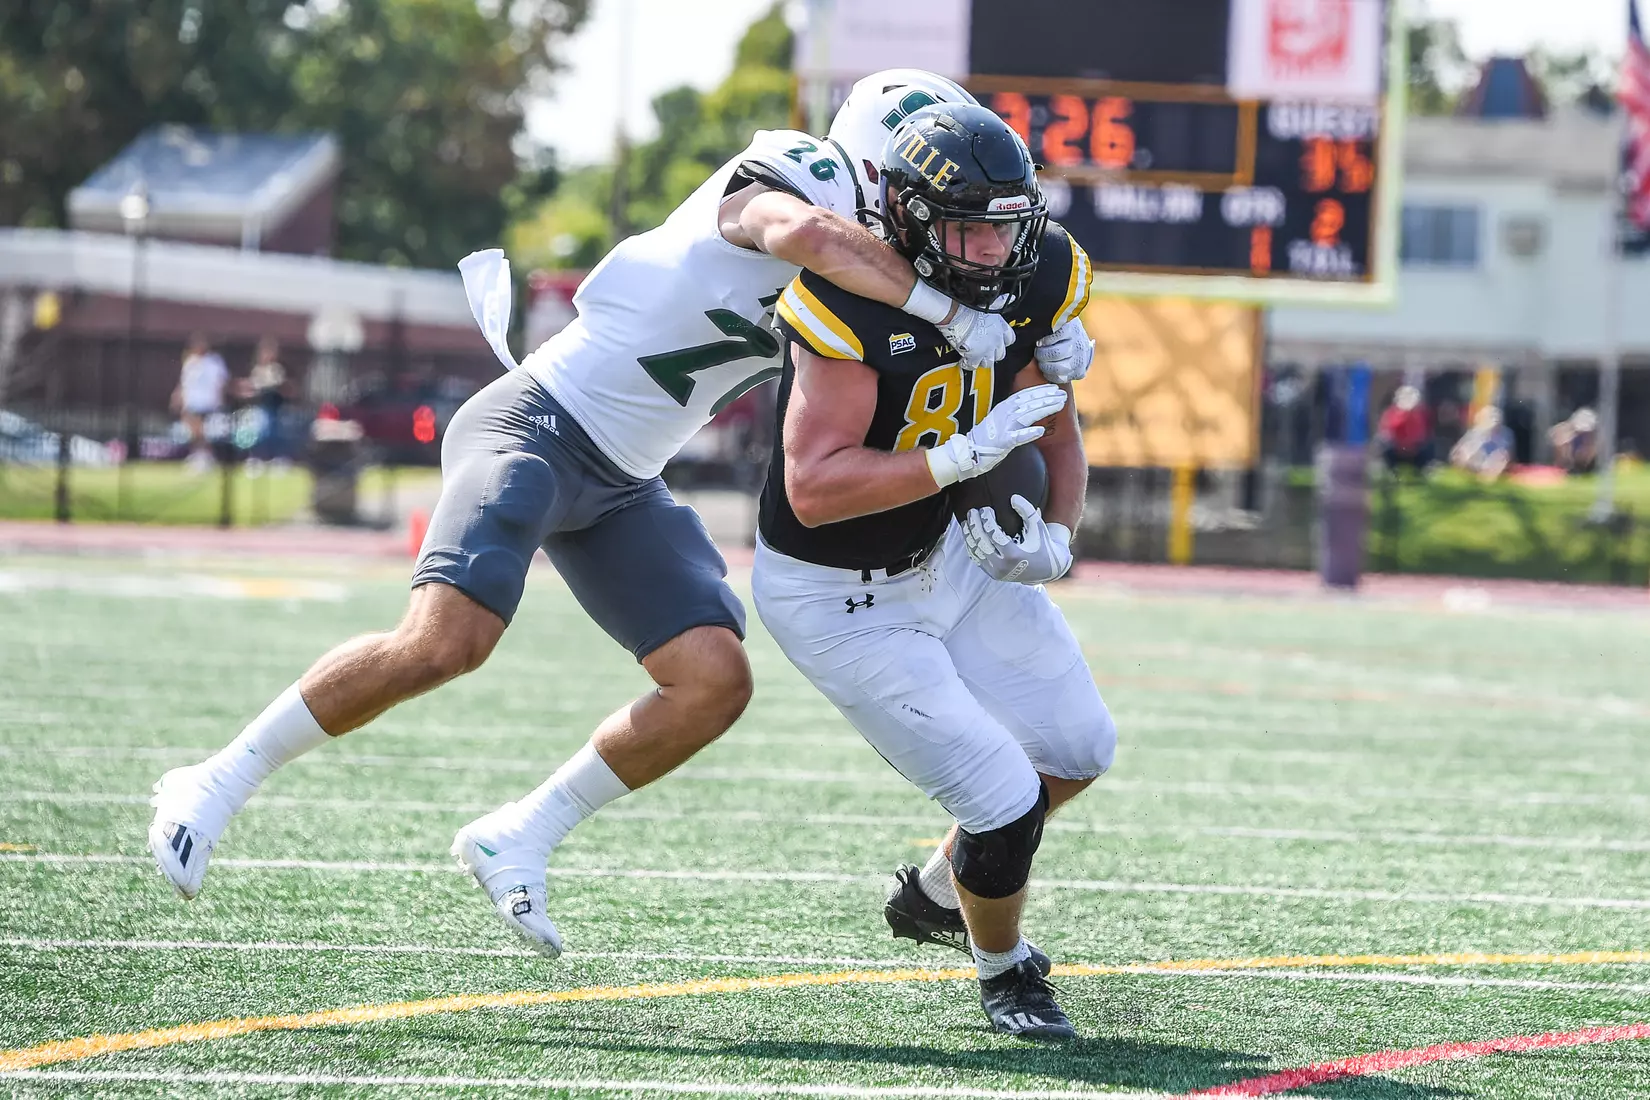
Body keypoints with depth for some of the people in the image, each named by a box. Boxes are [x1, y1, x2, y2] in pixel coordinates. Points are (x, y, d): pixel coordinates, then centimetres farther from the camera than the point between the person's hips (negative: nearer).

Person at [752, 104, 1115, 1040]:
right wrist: (965, 457, -42)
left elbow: (1058, 437, 2)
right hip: (842, 599, -7)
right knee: (1002, 802, -9)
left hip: (955, 552, 7)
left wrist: (1055, 538, -17)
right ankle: (1005, 970, 21)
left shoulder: (1041, 278, -12)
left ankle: (938, 894, 40)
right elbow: (814, 489, -35)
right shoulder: (853, 305, -32)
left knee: (1078, 749, 16)